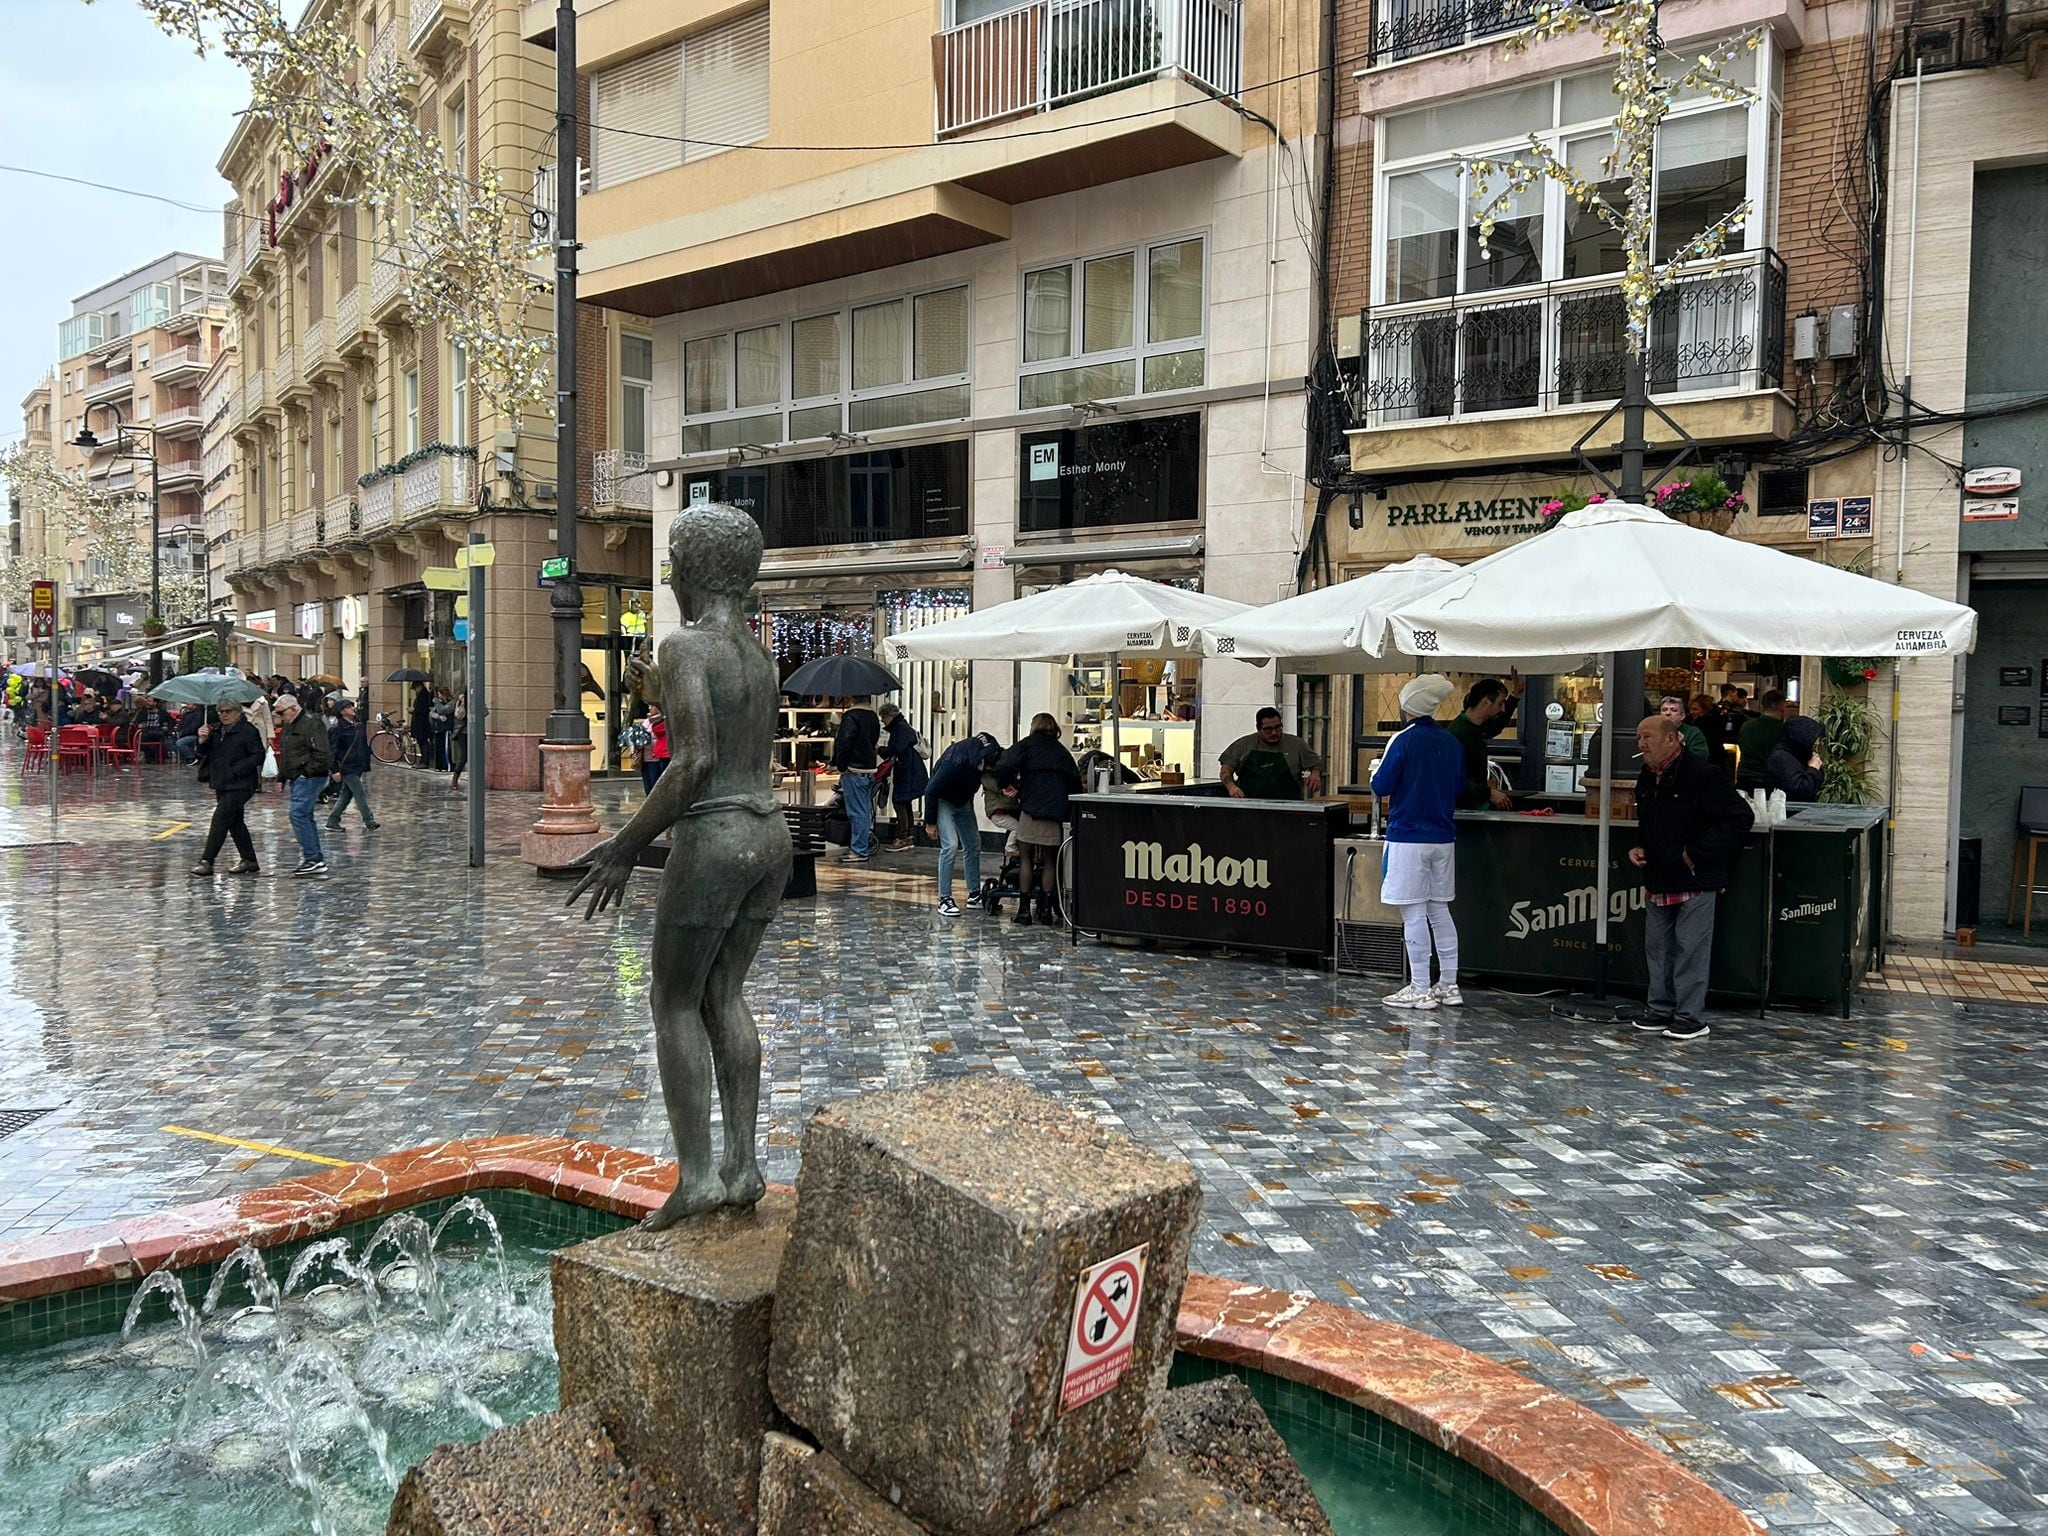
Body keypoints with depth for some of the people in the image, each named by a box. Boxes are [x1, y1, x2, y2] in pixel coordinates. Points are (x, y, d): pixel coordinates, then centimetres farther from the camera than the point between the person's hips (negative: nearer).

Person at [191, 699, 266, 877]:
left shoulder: (248, 731, -8)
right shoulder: (217, 730, 15)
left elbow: (258, 755, -13)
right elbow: (205, 753, 12)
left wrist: (237, 770, -19)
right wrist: (203, 740, -8)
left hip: (239, 785, -8)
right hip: (221, 784, 8)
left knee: (220, 820, -11)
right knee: (235, 822, 12)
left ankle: (206, 861, -8)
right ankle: (249, 861, 19)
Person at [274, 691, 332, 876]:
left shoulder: (310, 724, -13)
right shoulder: (287, 726, 17)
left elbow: (321, 754, -20)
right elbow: (283, 754, 28)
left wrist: (307, 772, -18)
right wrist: (283, 777, 21)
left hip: (309, 778, -10)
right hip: (296, 778, 10)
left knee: (298, 814, -16)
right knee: (305, 816, 10)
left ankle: (313, 858, -15)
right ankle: (317, 860, 14)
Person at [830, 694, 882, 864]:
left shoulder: (850, 716, -15)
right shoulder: (873, 716, 11)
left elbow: (844, 743, -20)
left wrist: (841, 766, -10)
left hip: (854, 770, -8)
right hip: (870, 769, 8)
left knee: (857, 812, -5)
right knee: (865, 810, 14)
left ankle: (859, 851, -2)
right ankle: (860, 847, 23)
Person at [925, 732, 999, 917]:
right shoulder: (955, 762, -37)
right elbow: (931, 791, -25)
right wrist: (930, 823, -17)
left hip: (963, 801, 7)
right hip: (943, 800, -7)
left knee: (973, 845, 7)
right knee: (951, 845, -16)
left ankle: (974, 895, 16)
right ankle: (944, 900, -10)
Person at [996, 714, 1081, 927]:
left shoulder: (1028, 744, 5)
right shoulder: (1062, 751, 19)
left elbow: (1006, 766, -10)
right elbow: (1075, 781, 16)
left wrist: (1006, 784, 6)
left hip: (1032, 807, -4)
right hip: (1057, 811, 4)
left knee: (1026, 858, 4)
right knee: (1049, 860, 11)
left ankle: (1024, 910, 1)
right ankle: (1046, 909, 10)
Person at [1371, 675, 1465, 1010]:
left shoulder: (1405, 741, -12)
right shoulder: (1452, 743, 7)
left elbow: (1381, 787, -10)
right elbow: (1459, 787, 15)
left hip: (1408, 837, -6)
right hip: (1443, 837, 6)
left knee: (1413, 914, -2)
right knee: (1440, 911, 13)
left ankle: (1420, 990, 0)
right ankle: (1449, 985, 16)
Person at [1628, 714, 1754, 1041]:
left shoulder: (1702, 775, -15)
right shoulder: (1647, 780, 11)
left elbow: (1740, 818, -17)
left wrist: (1697, 853, -18)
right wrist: (1639, 847, 8)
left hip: (1696, 881, -8)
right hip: (1658, 880, 8)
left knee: (1690, 949, -4)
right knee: (1658, 947, 12)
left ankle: (1691, 1017, 4)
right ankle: (1662, 1010, 23)